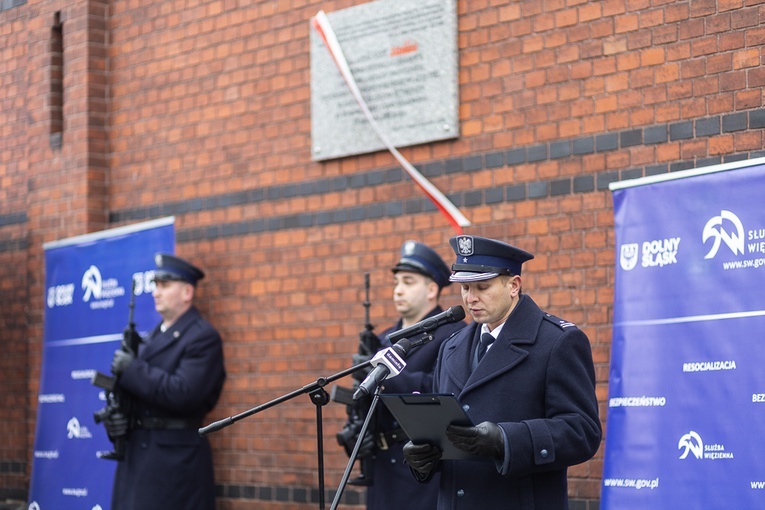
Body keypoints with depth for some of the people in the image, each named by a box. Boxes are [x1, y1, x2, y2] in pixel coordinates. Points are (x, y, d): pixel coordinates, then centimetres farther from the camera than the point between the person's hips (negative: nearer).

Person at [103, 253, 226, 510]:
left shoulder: (203, 336, -8)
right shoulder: (154, 336, 18)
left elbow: (183, 394, -21)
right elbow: (133, 389, 17)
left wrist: (131, 369, -16)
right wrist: (115, 414, -5)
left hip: (174, 458, -8)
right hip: (138, 452, 8)